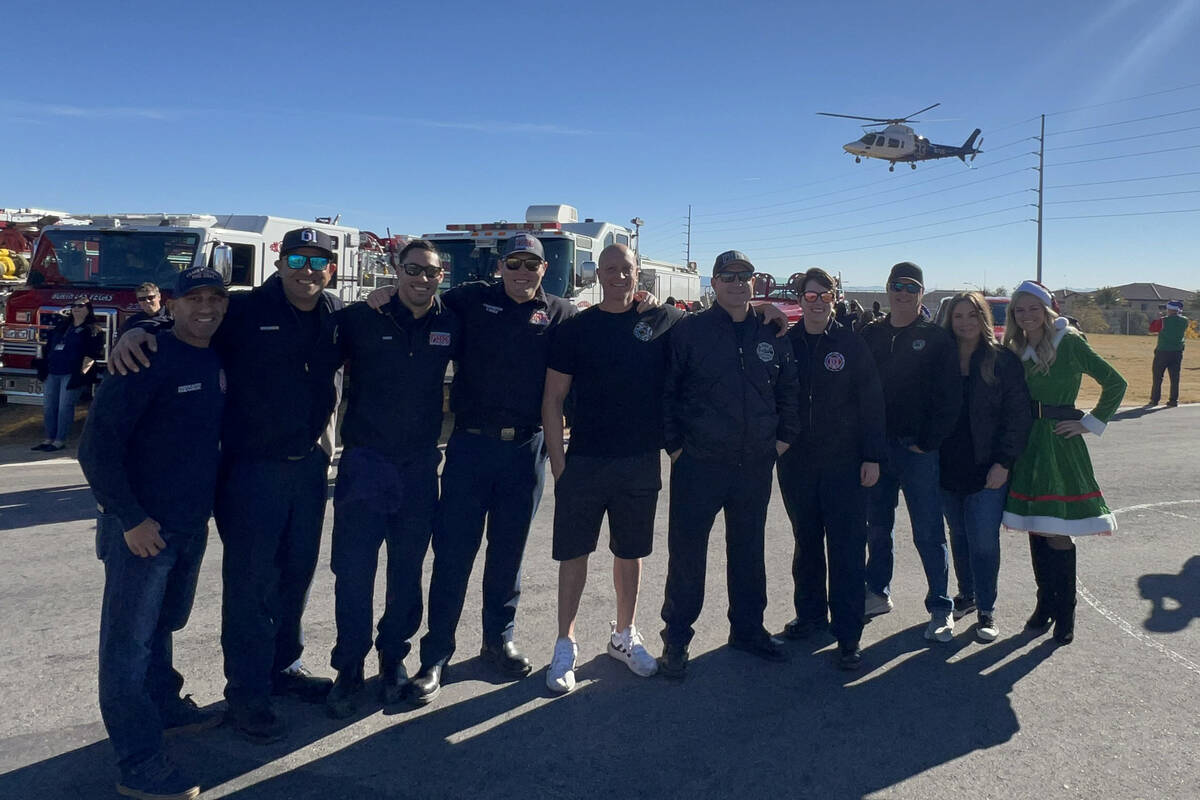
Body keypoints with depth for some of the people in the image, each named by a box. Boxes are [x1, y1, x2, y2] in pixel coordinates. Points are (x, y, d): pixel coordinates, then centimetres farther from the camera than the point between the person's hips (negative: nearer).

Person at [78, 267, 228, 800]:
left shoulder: (218, 361, 6)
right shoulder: (148, 359, -16)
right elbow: (97, 445, -17)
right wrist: (129, 518, -18)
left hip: (192, 524, 7)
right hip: (143, 526, -7)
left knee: (164, 623, 22)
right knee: (130, 640, 1)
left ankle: (164, 706, 39)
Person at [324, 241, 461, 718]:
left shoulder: (450, 326, 3)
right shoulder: (361, 320, -3)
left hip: (419, 466, 2)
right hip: (364, 463, -2)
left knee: (407, 571, 12)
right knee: (353, 571, 1)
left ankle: (394, 658, 28)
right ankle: (349, 669, 15)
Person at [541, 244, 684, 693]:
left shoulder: (664, 319, 3)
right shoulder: (576, 329, 0)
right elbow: (553, 398, -1)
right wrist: (558, 463, -7)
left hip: (641, 461, 2)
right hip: (584, 461, -1)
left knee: (630, 551, 13)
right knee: (574, 552, 4)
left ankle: (624, 636, 31)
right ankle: (565, 646, 18)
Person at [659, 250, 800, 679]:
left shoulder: (773, 335, 8)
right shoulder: (690, 330, -4)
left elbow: (789, 392, 17)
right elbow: (666, 391, -2)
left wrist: (784, 438, 10)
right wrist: (674, 445, -5)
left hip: (755, 466, 4)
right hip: (698, 465, -4)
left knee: (749, 551, 16)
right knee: (686, 552, 2)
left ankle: (748, 628, 32)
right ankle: (676, 638, 16)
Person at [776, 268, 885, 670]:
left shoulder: (851, 344, -2)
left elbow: (871, 402, -2)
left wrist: (872, 456, -7)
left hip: (844, 463, -2)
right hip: (797, 463, 3)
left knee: (847, 547, -2)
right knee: (806, 542, 15)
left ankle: (848, 634, 6)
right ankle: (810, 614, 32)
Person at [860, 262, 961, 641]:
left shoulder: (936, 338, -1)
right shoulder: (871, 334, 8)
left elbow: (949, 397, -6)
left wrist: (928, 441, -11)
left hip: (918, 450, -4)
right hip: (876, 447, 4)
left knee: (928, 532, -1)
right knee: (877, 527, 14)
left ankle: (941, 608, 10)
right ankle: (878, 592, 28)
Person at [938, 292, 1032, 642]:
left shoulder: (1003, 360, -5)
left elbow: (1019, 415, -7)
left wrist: (1004, 462, -12)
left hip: (987, 470, -3)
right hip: (948, 468, 4)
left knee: (984, 541, -2)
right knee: (959, 535, 15)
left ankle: (986, 611, 12)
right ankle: (967, 595, 33)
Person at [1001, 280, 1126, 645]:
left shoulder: (1069, 343, -7)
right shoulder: (1017, 350, 10)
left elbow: (1115, 383, -5)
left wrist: (1090, 423, -6)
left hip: (1059, 444, -5)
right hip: (1026, 444, 6)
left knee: (1057, 532, -6)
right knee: (1035, 528, 10)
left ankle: (1065, 614, 6)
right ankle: (1045, 603, 23)